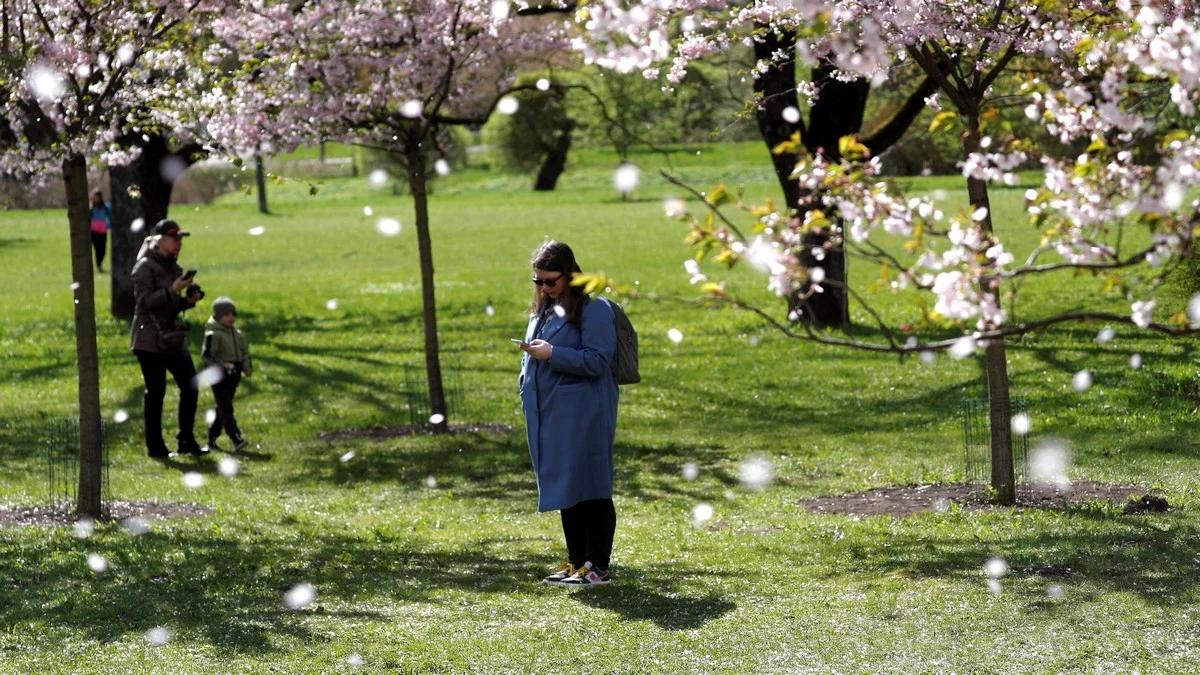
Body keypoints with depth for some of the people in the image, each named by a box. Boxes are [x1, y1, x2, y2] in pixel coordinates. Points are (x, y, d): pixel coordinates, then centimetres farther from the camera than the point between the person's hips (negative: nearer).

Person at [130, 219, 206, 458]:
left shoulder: (174, 267, 15)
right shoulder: (145, 267, -10)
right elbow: (144, 300, -19)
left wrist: (188, 300, 4)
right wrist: (173, 290, -24)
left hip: (174, 338, 8)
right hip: (150, 340, -8)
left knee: (190, 385, 4)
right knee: (155, 392, -3)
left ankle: (186, 440, 13)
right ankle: (155, 445, 5)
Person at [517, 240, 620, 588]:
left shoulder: (593, 310, -10)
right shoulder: (542, 311, 15)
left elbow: (598, 361, -17)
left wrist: (553, 354, -21)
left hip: (583, 415, -8)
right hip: (547, 413, 8)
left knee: (589, 488, -5)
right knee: (564, 489, 12)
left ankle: (597, 566, -2)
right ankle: (576, 561, 20)